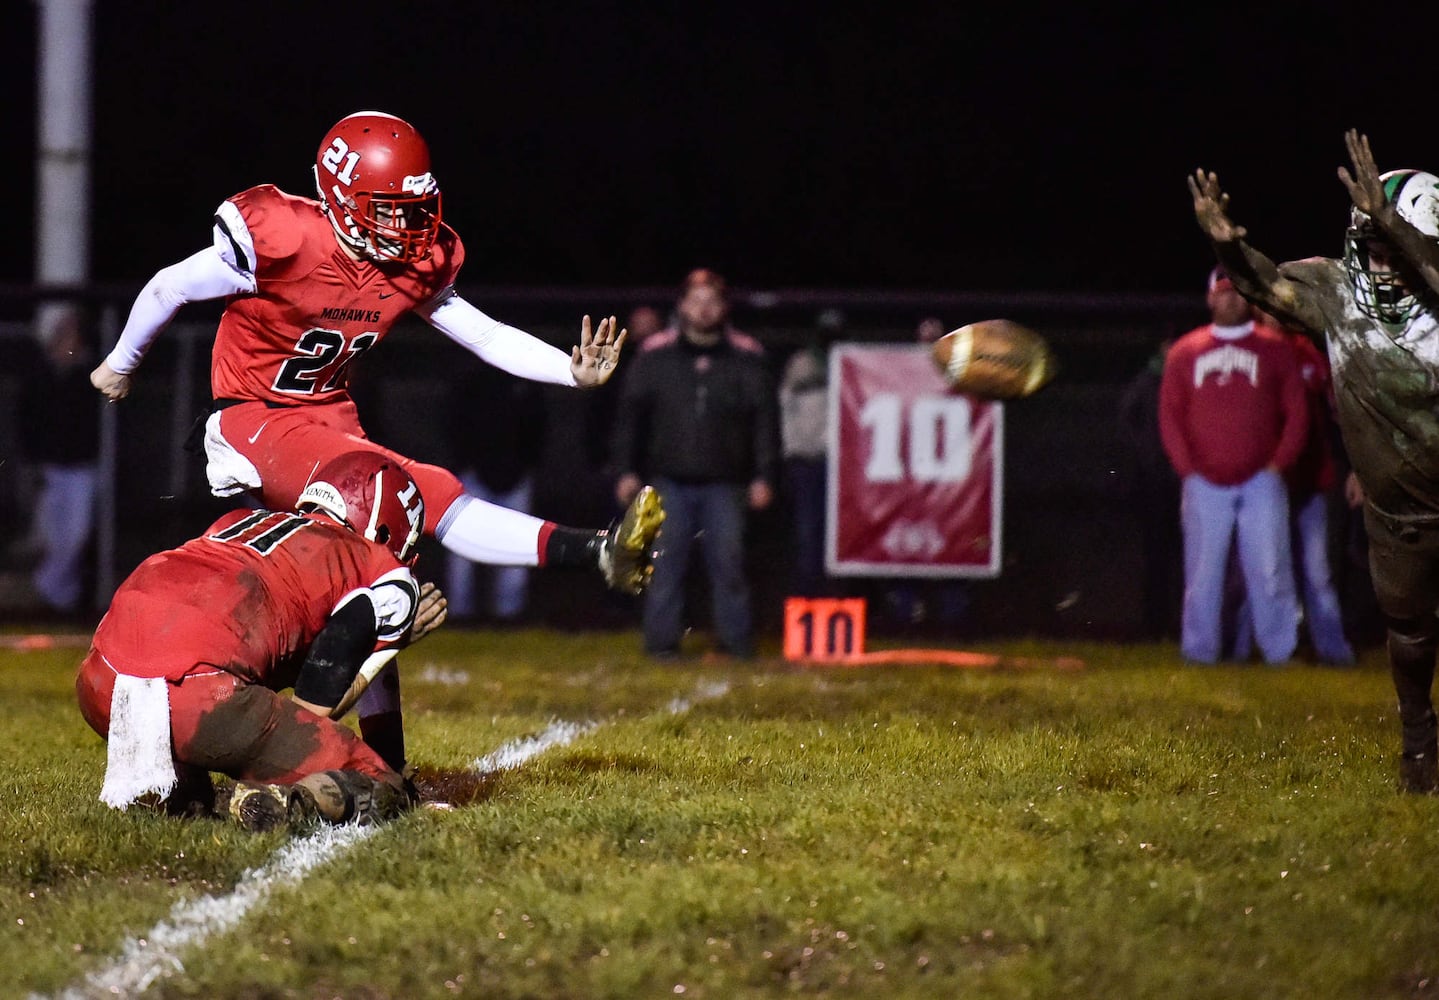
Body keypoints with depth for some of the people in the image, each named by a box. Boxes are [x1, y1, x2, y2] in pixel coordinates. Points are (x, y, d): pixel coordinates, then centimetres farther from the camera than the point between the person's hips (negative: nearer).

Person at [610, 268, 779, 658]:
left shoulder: (747, 358, 5)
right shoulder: (656, 355, 5)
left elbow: (765, 419, 5)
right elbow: (631, 415, 7)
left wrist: (764, 476, 0)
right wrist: (626, 470, 2)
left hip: (725, 482, 0)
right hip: (670, 480, 0)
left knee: (728, 561, 0)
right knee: (666, 561, -1)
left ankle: (736, 639, 7)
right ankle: (662, 639, 5)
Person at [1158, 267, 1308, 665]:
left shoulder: (1275, 349, 8)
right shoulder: (1185, 352, 12)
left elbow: (1297, 413, 5)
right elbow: (1169, 416, 9)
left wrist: (1277, 464, -5)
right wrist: (1188, 468, -2)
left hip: (1261, 480, -1)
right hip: (1204, 484, 1)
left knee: (1269, 569, -5)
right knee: (1202, 572, 0)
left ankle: (1280, 652, -3)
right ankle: (1199, 654, 4)